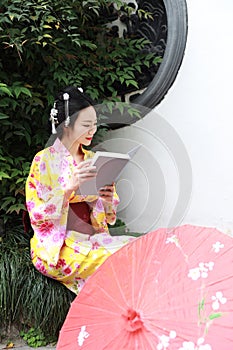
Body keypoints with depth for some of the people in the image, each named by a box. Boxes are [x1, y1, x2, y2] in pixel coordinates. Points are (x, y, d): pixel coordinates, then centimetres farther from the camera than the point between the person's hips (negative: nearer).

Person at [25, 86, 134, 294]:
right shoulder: (44, 160, -3)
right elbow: (38, 214, -11)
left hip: (94, 237, 6)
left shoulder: (92, 160, 14)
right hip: (58, 246, -5)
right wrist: (70, 186, -24)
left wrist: (108, 201, -9)